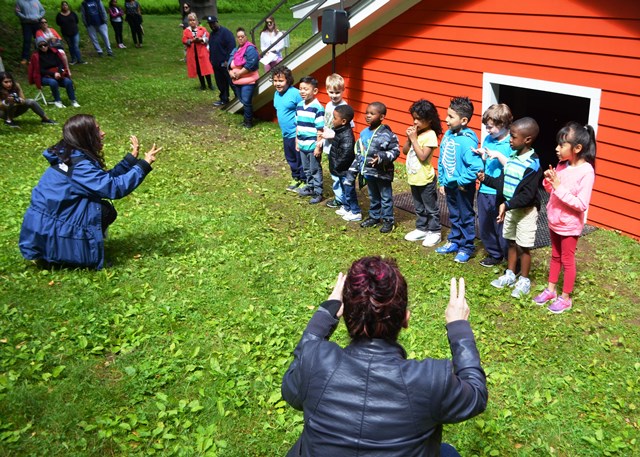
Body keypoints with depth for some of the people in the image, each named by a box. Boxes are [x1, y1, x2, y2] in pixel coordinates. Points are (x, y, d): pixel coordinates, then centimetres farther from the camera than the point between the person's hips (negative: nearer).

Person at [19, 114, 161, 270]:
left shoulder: (72, 156, 7)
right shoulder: (79, 165, -23)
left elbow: (107, 178, 11)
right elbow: (115, 187, -25)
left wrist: (132, 158, 5)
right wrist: (143, 165, -20)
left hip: (45, 223, 9)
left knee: (100, 206, 10)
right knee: (105, 211, -11)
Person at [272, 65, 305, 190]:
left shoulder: (295, 93, -20)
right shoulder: (277, 94, 5)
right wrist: (283, 128, 18)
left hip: (297, 134, -8)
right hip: (286, 134, 8)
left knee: (300, 159, 5)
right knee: (290, 159, 20)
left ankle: (304, 181, 20)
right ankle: (296, 179, 37)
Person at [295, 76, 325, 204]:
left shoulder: (318, 108, -18)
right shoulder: (299, 106, 4)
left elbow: (320, 130, -16)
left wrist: (318, 146, -16)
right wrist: (297, 142, 13)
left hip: (313, 146, -7)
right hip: (302, 145, 7)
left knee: (315, 170, 5)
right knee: (306, 169, 19)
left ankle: (318, 193, 16)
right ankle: (310, 188, 35)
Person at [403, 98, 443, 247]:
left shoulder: (430, 135, -18)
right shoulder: (416, 132, 4)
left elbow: (422, 156, -25)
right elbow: (405, 151, 7)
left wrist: (414, 139, -22)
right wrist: (409, 138, -9)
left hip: (425, 180, -8)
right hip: (414, 178, 8)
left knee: (431, 208, 7)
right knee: (419, 207, 20)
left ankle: (435, 232, 18)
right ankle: (421, 229, 32)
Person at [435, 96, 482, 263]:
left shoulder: (467, 141, -26)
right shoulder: (448, 135, -1)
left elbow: (476, 166, -31)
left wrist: (462, 181, -20)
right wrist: (442, 182, 10)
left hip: (463, 187, -7)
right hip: (449, 185, 7)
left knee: (466, 217, 10)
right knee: (454, 215, 22)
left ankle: (467, 247, 24)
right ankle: (454, 241, 38)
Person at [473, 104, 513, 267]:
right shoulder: (488, 139, 7)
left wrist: (498, 155, -23)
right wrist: (481, 155, -5)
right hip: (484, 191, 7)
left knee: (502, 229, 2)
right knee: (484, 226, 18)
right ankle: (495, 254, 37)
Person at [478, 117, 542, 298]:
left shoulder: (532, 164, -22)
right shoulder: (512, 158, 3)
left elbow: (527, 195, -26)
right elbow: (503, 183, 10)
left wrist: (507, 205, -32)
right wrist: (486, 179, -3)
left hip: (525, 211, -8)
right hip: (510, 208, 8)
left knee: (524, 247, 5)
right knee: (511, 242, 19)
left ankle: (524, 281, 19)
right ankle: (510, 275, 33)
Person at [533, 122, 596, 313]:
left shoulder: (586, 171, -23)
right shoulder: (562, 165, -3)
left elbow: (581, 205, -26)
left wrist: (559, 187, -28)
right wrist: (549, 182, -11)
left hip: (570, 225, -7)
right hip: (554, 222, 7)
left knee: (567, 260, 8)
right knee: (555, 256, 20)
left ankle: (565, 298, 24)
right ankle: (551, 290, 36)